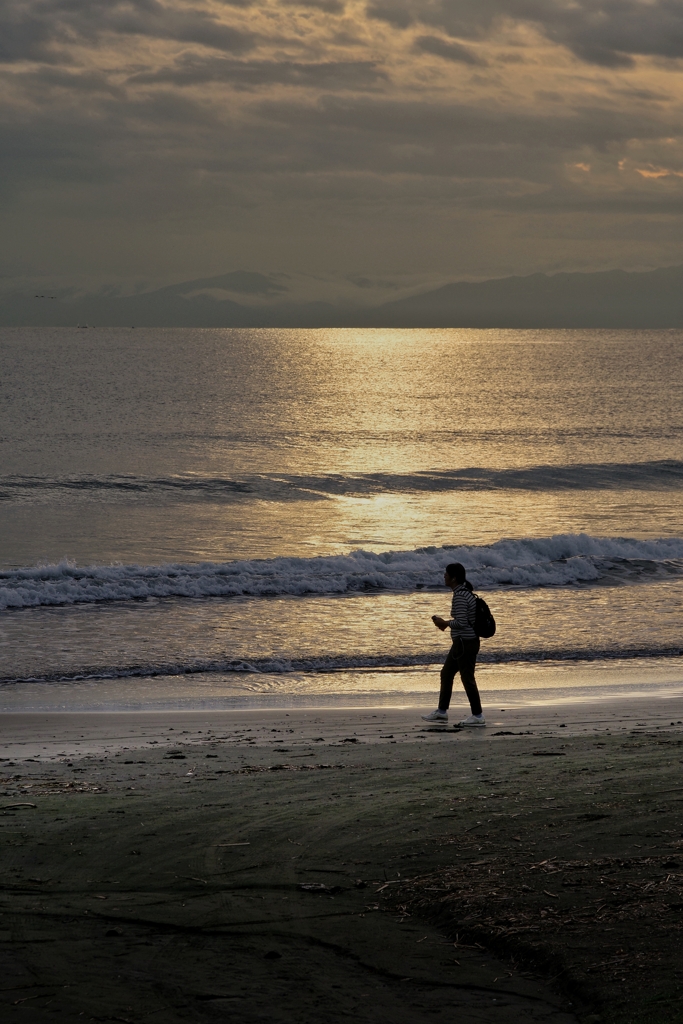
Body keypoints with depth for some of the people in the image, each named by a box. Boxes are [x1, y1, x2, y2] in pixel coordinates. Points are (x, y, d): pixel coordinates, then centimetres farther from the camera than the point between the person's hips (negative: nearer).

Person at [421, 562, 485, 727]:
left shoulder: (459, 596, -20)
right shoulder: (465, 592, 11)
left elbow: (461, 623, -24)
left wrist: (444, 623, -9)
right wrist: (445, 623, 12)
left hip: (465, 642, -10)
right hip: (464, 641, 10)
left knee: (467, 678, -2)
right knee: (446, 673, 16)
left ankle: (478, 716, 5)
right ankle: (442, 711, 23)